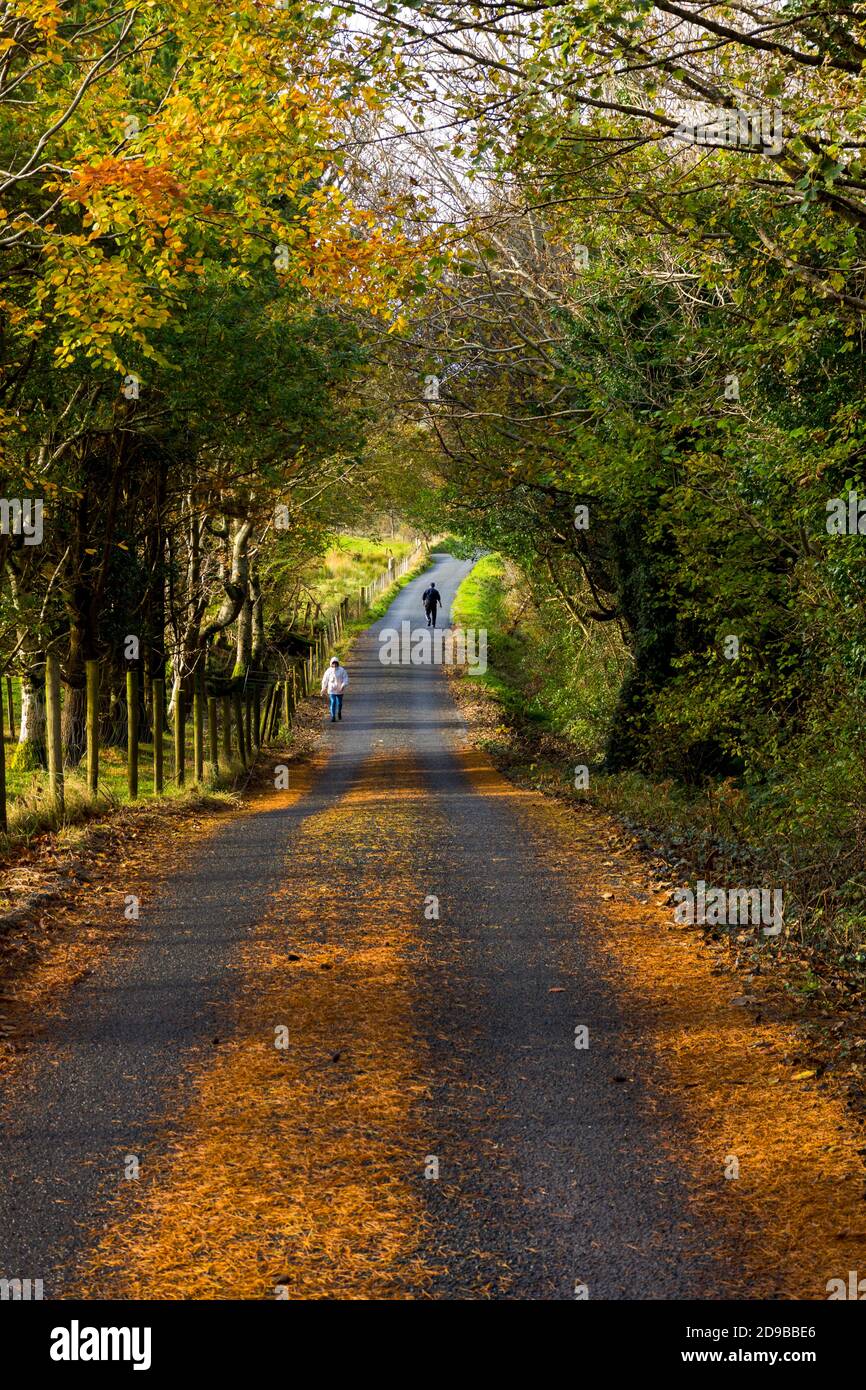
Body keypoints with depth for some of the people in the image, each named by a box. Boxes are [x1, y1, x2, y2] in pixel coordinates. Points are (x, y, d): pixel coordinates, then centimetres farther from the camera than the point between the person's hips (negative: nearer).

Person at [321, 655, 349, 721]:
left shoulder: (342, 670, -3)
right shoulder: (329, 671, -1)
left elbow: (345, 679, -6)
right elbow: (325, 680, 8)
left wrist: (343, 685, -22)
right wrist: (324, 689, 11)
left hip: (339, 690, 1)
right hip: (331, 690, -1)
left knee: (339, 703, 11)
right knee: (333, 703, -9)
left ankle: (339, 712, 40)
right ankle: (333, 716, -6)